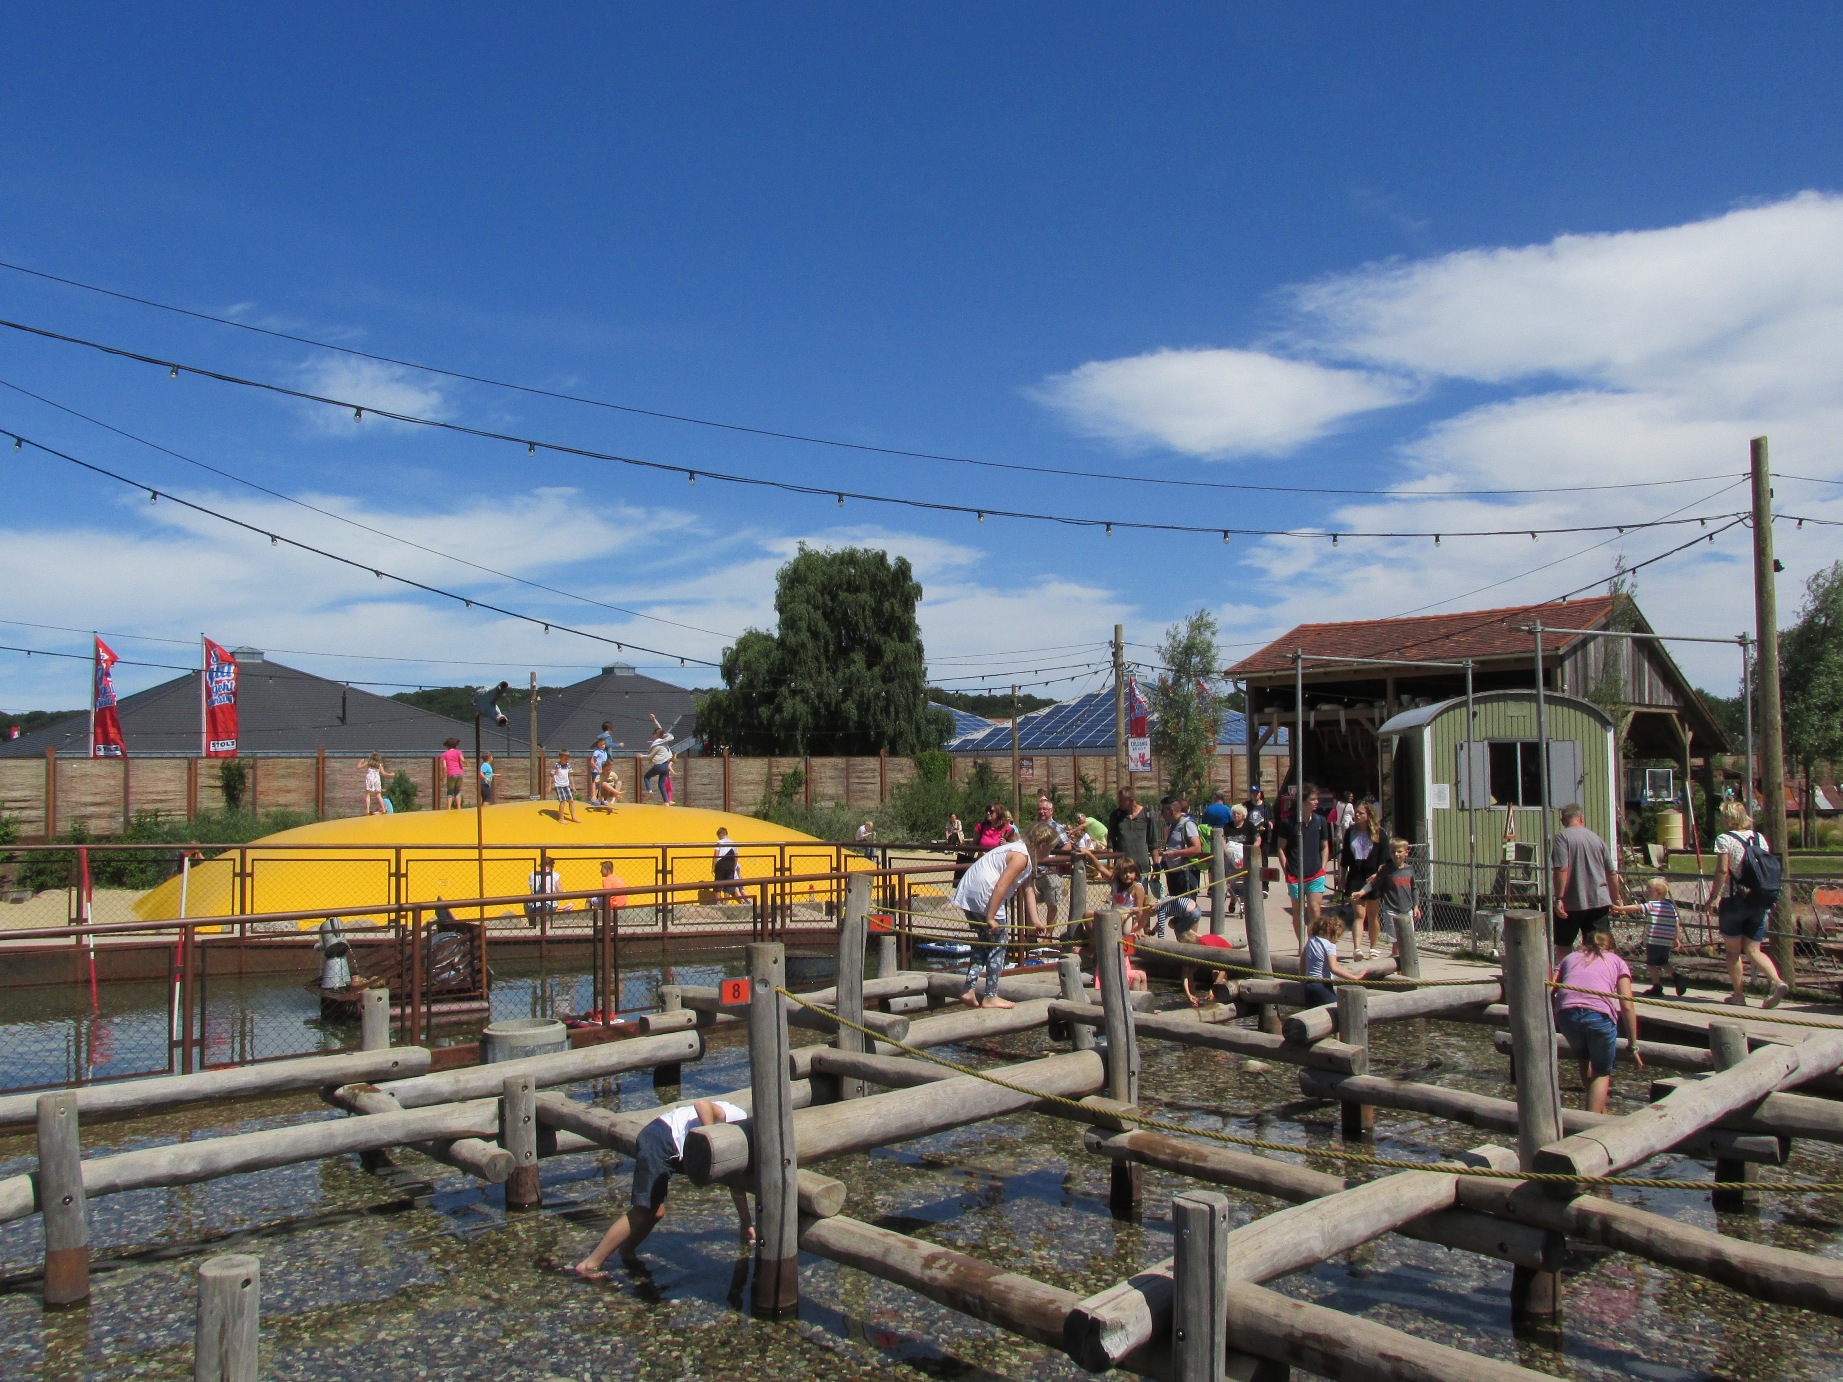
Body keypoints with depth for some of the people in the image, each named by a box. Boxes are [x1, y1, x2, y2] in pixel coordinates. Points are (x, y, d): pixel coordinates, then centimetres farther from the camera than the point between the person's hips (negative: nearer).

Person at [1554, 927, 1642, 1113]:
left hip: (1566, 1014, 2)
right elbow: (1627, 1008, 12)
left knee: (1584, 1060, 30)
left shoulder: (1570, 957, 30)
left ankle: (1600, 1111, 38)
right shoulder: (1617, 962, 24)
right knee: (1602, 1072, 17)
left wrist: (1553, 1024, 22)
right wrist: (1634, 1047, 13)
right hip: (1599, 1014, -2)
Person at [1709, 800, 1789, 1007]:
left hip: (1734, 901, -5)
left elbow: (1722, 870, -16)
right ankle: (1777, 982, -13)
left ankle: (1738, 994, 10)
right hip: (1759, 903, 5)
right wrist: (1767, 903, 17)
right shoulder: (1760, 838, 8)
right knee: (1753, 950, 8)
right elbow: (1769, 869, 8)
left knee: (1733, 950, 7)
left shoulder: (1725, 839, -8)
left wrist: (1713, 897, -10)